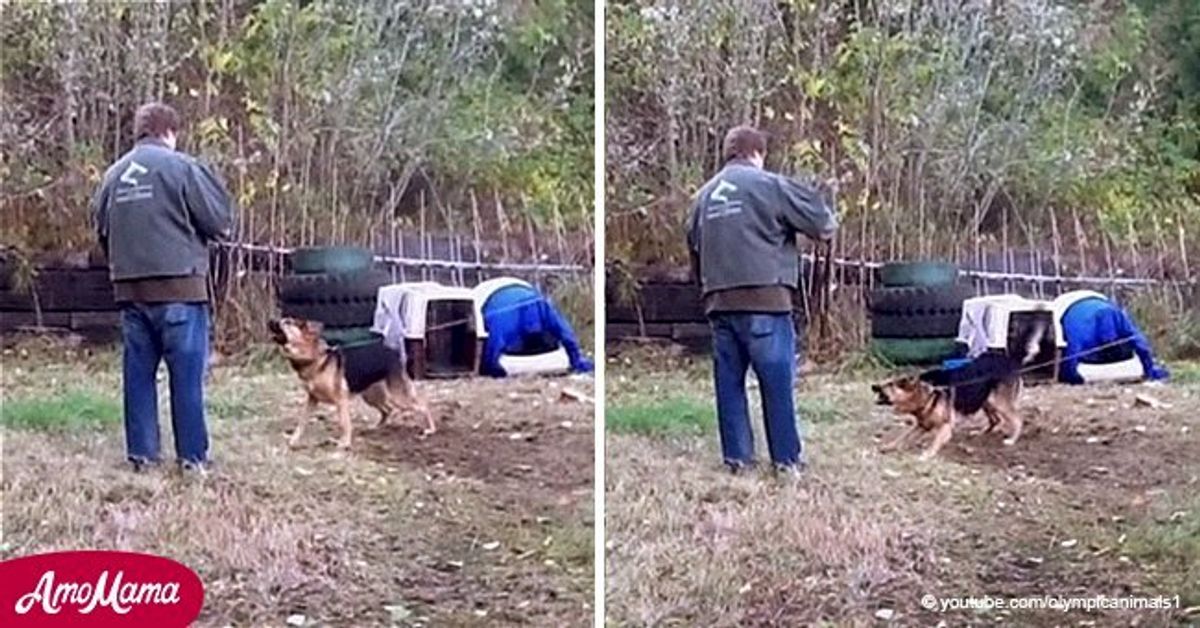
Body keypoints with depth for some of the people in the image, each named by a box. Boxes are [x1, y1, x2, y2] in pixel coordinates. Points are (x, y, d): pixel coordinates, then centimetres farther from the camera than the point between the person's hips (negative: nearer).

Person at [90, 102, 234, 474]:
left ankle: (141, 452, 13)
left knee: (138, 372, 10)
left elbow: (101, 227, 14)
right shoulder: (180, 166, -7)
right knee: (187, 374, 0)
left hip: (129, 288, 5)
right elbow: (219, 221, -6)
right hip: (178, 286, -5)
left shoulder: (115, 173, 8)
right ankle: (192, 455, 3)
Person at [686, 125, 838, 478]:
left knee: (729, 381, 10)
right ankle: (787, 458, 6)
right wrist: (826, 203, 20)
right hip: (764, 299, -5)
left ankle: (736, 456, 12)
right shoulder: (769, 186, -3)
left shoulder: (705, 195, 14)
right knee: (777, 381, 2)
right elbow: (823, 226, 0)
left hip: (718, 302, 5)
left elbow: (694, 249, 19)